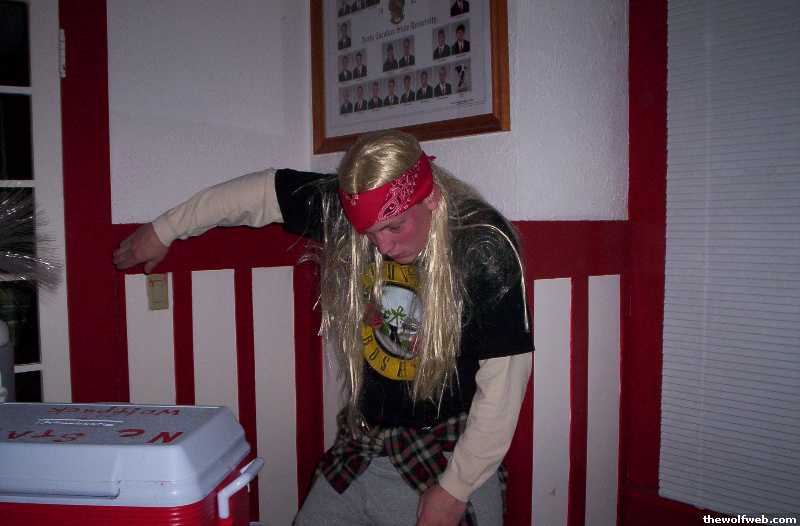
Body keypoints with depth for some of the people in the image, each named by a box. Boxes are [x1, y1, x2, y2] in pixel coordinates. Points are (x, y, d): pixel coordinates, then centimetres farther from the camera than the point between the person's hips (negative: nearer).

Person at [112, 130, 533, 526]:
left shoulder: (484, 249, -21)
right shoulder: (343, 208, -9)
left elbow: (503, 384, -18)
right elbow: (261, 191, 6)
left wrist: (456, 490, -14)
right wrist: (163, 230, 16)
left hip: (451, 456, -4)